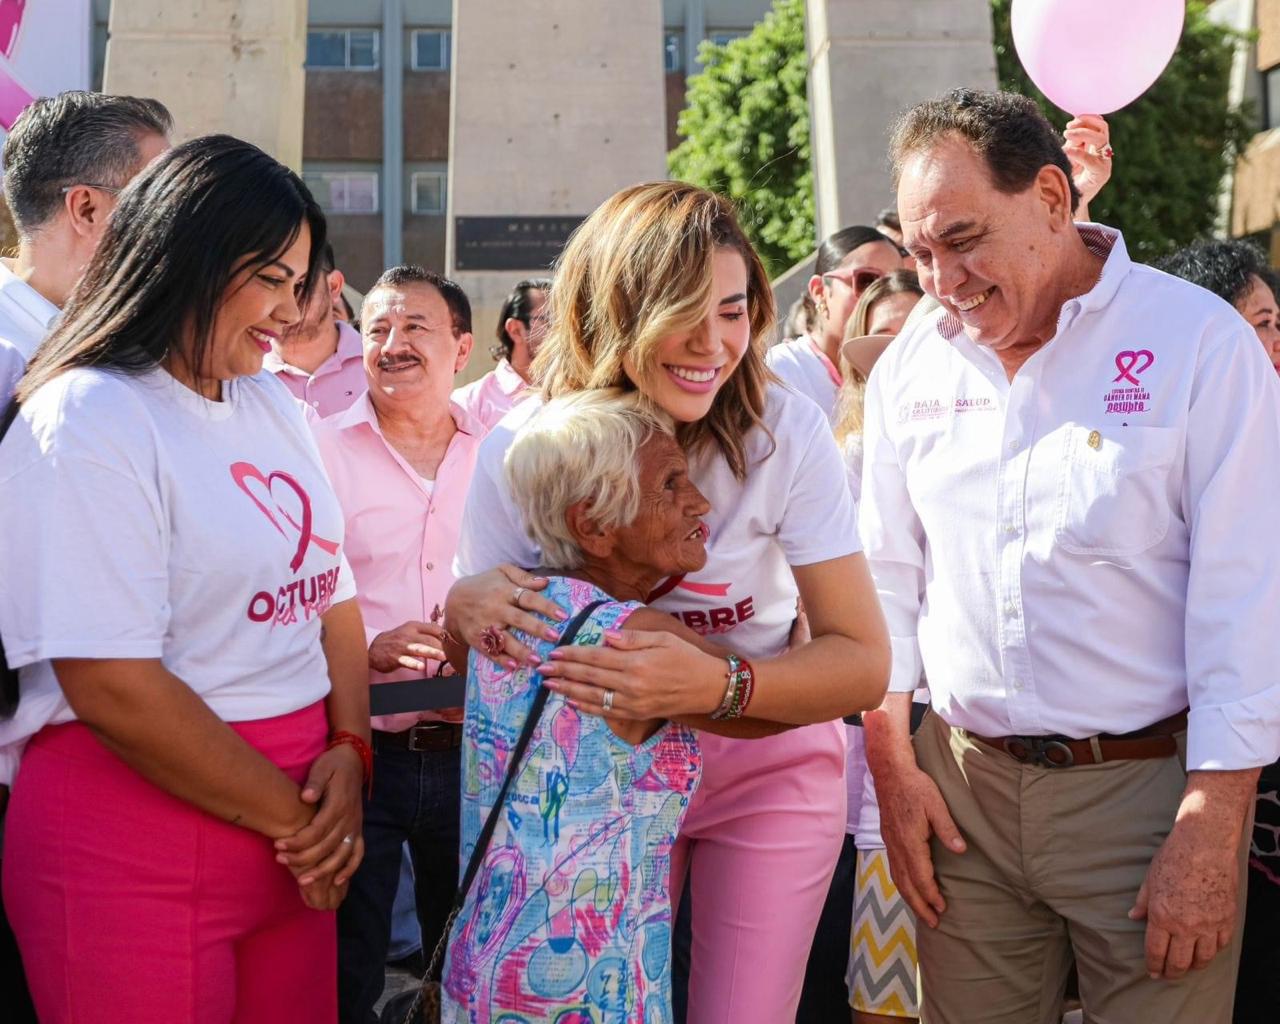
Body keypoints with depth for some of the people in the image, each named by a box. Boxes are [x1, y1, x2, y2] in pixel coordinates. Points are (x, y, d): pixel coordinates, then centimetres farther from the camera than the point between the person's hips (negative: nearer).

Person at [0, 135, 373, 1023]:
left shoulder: (274, 407, 12)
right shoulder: (85, 423, -12)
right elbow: (113, 686, -19)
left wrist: (349, 751, -5)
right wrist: (293, 818, -12)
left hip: (292, 838, 7)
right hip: (135, 842, -7)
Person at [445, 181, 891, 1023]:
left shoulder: (786, 432, -22)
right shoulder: (522, 449, -17)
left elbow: (864, 663, -20)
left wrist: (716, 686, -38)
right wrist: (466, 608, -28)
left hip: (766, 767, -1)